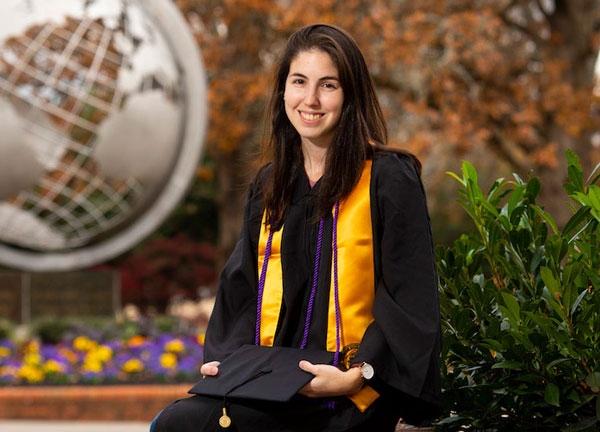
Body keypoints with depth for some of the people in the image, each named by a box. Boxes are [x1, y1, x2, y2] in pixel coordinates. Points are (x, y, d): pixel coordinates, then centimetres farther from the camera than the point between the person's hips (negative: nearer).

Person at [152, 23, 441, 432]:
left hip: (346, 398, -6)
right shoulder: (268, 186, 17)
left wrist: (357, 375, -18)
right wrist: (229, 357, 1)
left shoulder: (388, 179, -2)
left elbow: (410, 299, -6)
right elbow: (241, 287, 20)